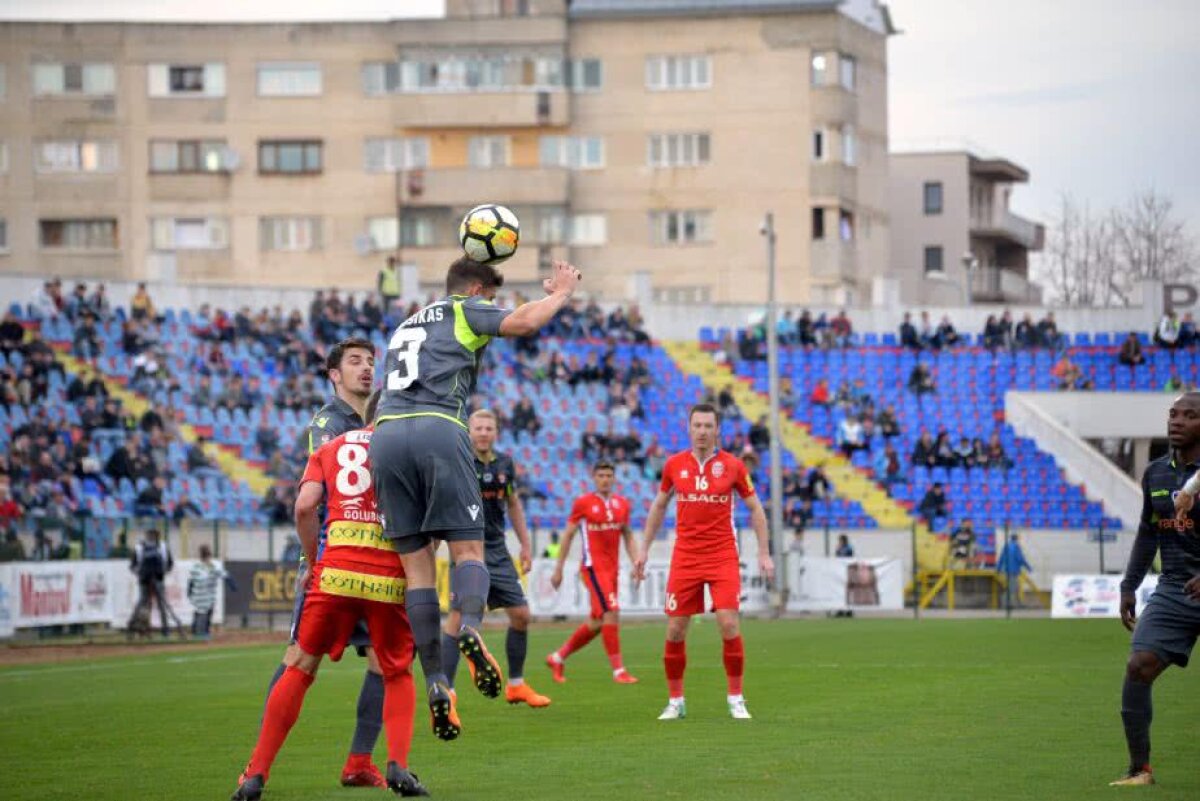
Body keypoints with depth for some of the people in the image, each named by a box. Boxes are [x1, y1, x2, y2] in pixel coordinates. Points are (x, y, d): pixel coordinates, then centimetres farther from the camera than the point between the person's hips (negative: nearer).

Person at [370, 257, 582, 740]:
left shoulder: (406, 326, 34)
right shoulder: (466, 311, 15)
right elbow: (525, 322, -2)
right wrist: (561, 292, 14)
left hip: (384, 433, 5)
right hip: (438, 430, -5)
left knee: (416, 565, 2)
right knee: (468, 549, -2)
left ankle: (435, 682, -8)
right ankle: (470, 627, -34)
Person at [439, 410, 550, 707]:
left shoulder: (505, 463, 7)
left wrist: (525, 545, 18)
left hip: (498, 551, 6)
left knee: (521, 614, 6)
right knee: (458, 618, -12)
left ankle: (516, 685, 22)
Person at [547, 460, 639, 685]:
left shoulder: (622, 504, 11)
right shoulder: (583, 503, -3)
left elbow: (628, 536, 18)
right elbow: (568, 535, 2)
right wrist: (558, 568, 1)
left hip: (612, 568, 6)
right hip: (593, 566, -6)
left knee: (597, 623, 9)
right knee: (611, 613, -18)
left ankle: (558, 657, 26)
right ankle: (618, 670, -14)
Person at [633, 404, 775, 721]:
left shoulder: (732, 465, -2)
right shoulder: (674, 464, 3)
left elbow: (755, 508, 6)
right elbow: (658, 506, 16)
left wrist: (764, 553, 1)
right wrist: (644, 549, 15)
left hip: (723, 557, -2)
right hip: (684, 558, 2)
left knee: (728, 624, -13)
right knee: (675, 629, 0)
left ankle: (736, 699, 1)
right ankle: (675, 701, 14)